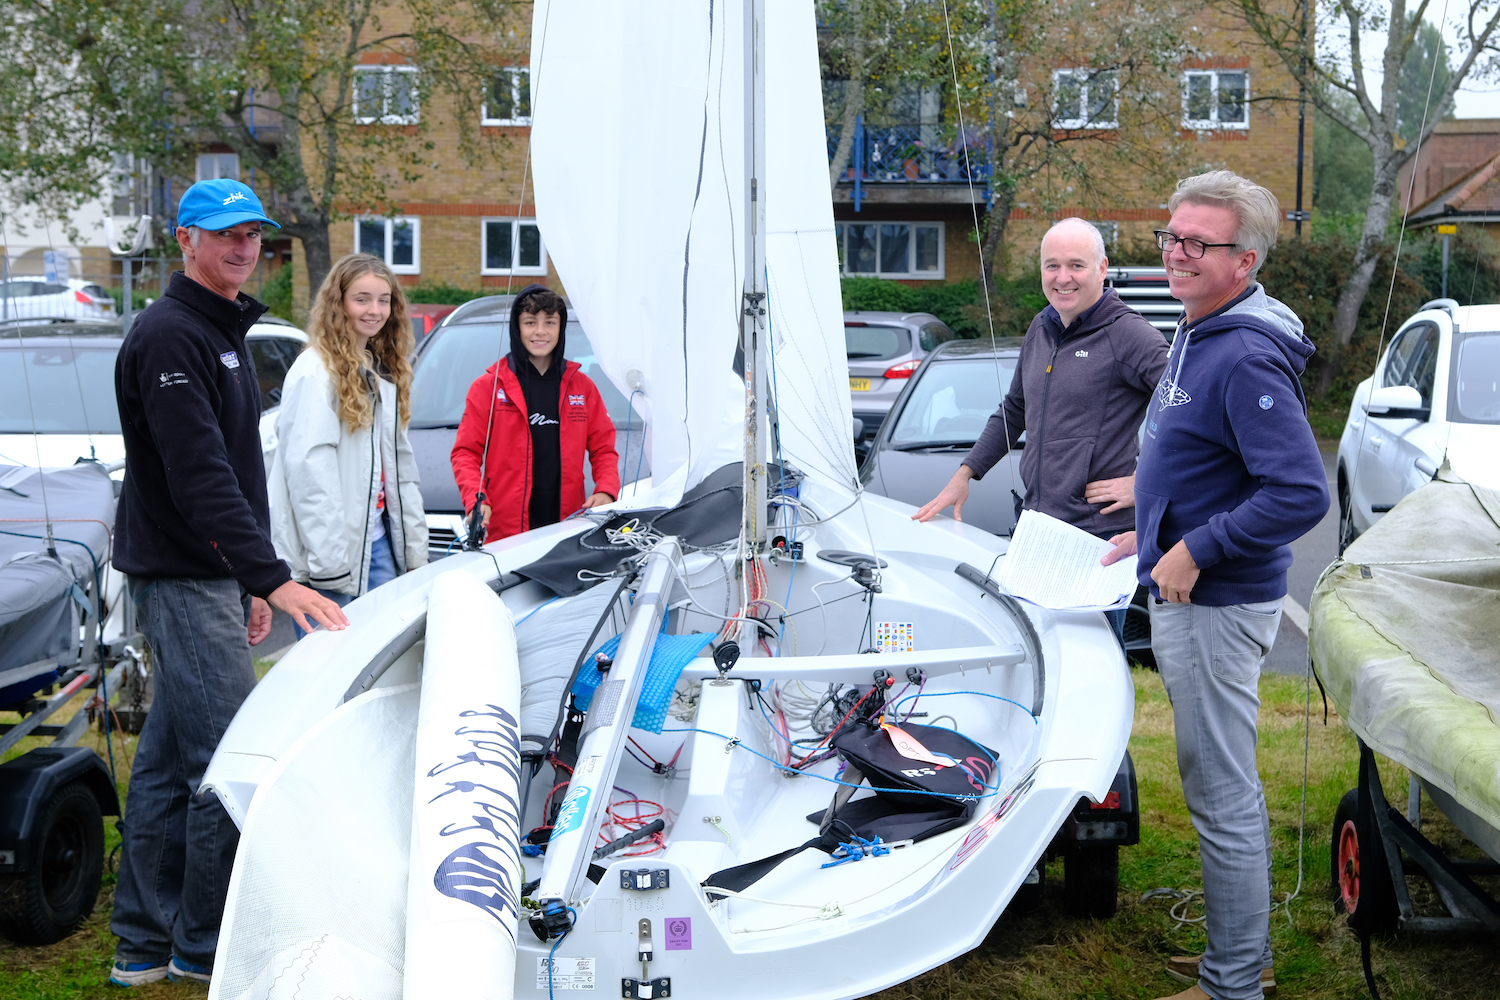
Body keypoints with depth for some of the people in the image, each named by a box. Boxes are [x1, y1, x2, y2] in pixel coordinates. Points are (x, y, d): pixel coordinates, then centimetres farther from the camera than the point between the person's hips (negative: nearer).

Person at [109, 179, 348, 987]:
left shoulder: (223, 333, 18)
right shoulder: (169, 335, -14)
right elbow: (200, 476, -24)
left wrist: (249, 585, 22)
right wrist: (271, 577, -30)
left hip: (208, 578, 10)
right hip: (181, 580, -10)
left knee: (169, 762, 13)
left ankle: (146, 943, 22)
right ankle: (205, 944, 5)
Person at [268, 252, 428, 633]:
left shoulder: (385, 371, 17)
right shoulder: (316, 370, -10)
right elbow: (308, 469, -17)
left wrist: (415, 548, 14)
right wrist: (329, 563, -21)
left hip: (379, 541, 8)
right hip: (330, 556, -8)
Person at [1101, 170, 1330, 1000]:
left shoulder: (1247, 358, -21)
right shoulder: (1197, 337, 12)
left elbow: (1301, 493, -29)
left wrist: (1196, 550, -23)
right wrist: (1154, 535, 19)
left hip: (1216, 608, -11)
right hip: (1189, 597, 11)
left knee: (1221, 798, 0)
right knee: (1227, 786, 20)